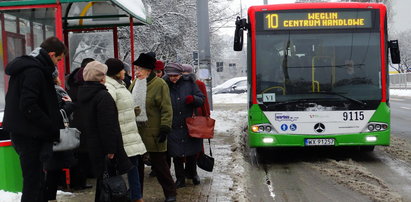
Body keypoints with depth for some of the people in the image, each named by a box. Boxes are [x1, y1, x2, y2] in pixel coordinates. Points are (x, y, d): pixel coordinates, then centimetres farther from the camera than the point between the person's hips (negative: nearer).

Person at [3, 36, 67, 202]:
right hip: (29, 134, -10)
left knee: (35, 179, 16)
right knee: (33, 182, -4)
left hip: (20, 131, 10)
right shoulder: (35, 71, -16)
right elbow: (29, 107, -24)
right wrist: (55, 130, -20)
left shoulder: (25, 66, 15)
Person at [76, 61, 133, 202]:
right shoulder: (103, 96, -17)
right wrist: (111, 149, -21)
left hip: (89, 146, 9)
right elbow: (108, 126, -23)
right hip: (102, 148, -9)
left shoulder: (82, 95, 11)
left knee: (100, 179, 16)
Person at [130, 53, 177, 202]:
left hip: (153, 132, -6)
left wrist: (165, 128, -18)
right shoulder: (135, 83, 12)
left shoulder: (159, 84, -10)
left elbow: (166, 109, -13)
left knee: (159, 164, 1)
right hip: (136, 131, 7)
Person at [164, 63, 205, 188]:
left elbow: (201, 99, 4)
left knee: (192, 154, 13)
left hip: (190, 125, 1)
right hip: (173, 128, -1)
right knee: (176, 155, 4)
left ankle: (192, 173, 36)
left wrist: (193, 99, -18)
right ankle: (180, 179, 17)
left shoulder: (189, 83, 1)